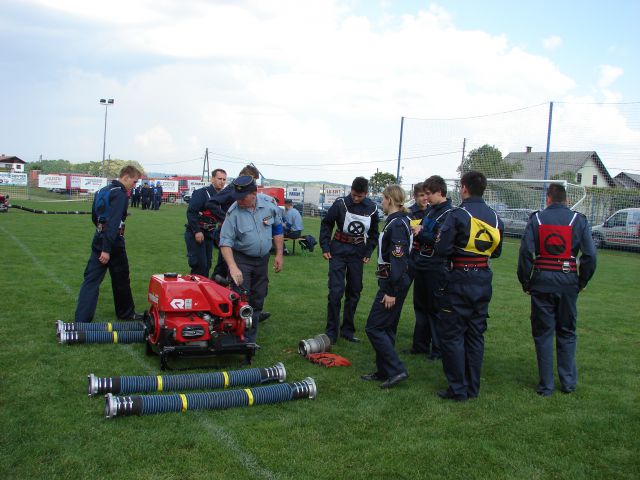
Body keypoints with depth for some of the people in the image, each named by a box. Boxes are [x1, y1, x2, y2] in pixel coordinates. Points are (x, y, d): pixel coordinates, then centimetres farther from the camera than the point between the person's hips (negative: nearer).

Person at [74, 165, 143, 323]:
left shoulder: (102, 191, 14)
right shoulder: (120, 194, -15)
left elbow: (94, 217, 21)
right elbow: (113, 223, -24)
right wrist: (107, 249, -27)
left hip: (98, 239, 8)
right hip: (113, 243, -8)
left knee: (91, 280, 2)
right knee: (121, 280, 11)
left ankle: (81, 320, -4)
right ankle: (126, 313, 28)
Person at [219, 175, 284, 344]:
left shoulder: (269, 206, -9)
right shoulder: (233, 213, -19)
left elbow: (277, 230, 7)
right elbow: (225, 242, -22)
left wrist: (279, 255, 4)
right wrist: (233, 267, -34)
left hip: (262, 260, 4)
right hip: (241, 259, -4)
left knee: (257, 301, 12)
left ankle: (250, 340, 25)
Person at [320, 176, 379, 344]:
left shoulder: (372, 209, -2)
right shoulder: (341, 203, -11)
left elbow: (373, 233, 12)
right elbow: (326, 224, -1)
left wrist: (368, 253, 5)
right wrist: (325, 248, -5)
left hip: (358, 253, 3)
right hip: (339, 251, -3)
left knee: (354, 292, 8)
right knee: (336, 291, -8)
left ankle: (347, 330, 20)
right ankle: (331, 331, 2)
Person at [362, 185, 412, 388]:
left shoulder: (396, 225, -19)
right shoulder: (399, 221, 12)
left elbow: (398, 260, -23)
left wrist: (392, 292, -22)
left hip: (393, 284, -10)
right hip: (391, 283, 10)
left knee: (374, 327, -5)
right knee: (386, 328, 15)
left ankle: (397, 370, -3)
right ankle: (383, 371, 24)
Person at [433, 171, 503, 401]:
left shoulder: (457, 215, -14)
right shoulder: (495, 217, 5)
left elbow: (441, 249, -17)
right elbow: (496, 252, 14)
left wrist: (454, 251, 4)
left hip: (459, 281, -6)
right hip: (483, 281, 6)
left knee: (452, 335, 3)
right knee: (475, 335, 14)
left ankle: (458, 389, 6)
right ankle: (473, 388, 22)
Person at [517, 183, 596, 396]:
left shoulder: (536, 219, 0)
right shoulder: (579, 220, 2)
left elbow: (525, 252, -8)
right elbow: (590, 254, -4)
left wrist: (525, 282, 0)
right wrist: (582, 281, 7)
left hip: (542, 282, -1)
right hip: (568, 283, 1)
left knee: (543, 333, 6)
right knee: (567, 333, 15)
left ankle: (546, 385, 9)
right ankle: (568, 382, 18)